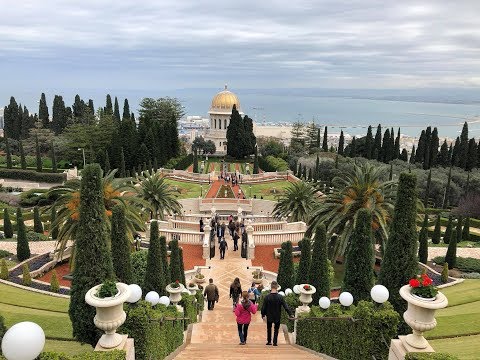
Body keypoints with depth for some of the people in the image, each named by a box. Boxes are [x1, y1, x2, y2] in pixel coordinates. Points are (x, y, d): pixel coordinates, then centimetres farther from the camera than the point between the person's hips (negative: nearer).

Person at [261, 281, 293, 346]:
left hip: (269, 316, 0)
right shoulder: (280, 297, -15)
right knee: (276, 329, 16)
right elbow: (285, 306, -11)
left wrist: (263, 315, 5)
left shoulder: (267, 297, -15)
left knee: (269, 328, 20)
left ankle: (269, 341, 26)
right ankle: (275, 342, 13)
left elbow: (264, 307, -8)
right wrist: (290, 314, -2)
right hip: (277, 316, 0)